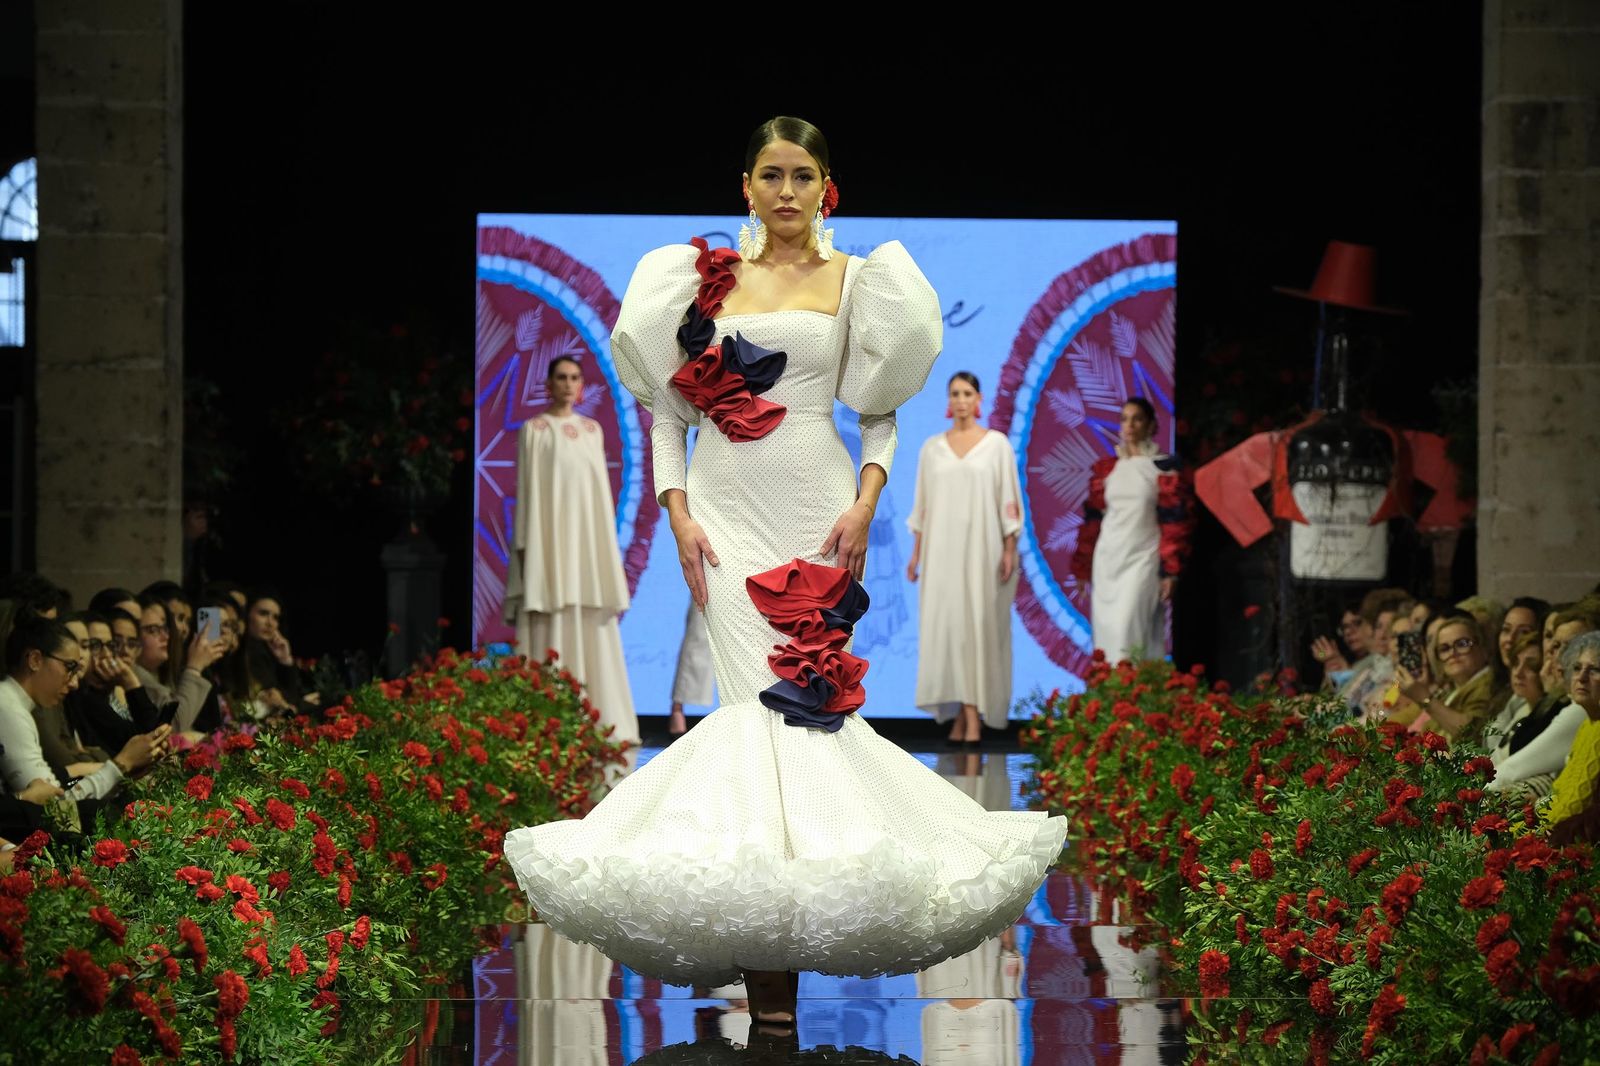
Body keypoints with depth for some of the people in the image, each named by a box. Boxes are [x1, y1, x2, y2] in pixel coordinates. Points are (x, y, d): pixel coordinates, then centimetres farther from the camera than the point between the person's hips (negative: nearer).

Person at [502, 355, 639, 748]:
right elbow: (527, 490, -4)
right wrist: (528, 549, -11)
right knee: (552, 632, -6)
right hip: (550, 538, -5)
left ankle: (600, 721, 5)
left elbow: (601, 488, 15)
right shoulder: (534, 430, -1)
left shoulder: (592, 430, 12)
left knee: (593, 632, 3)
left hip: (588, 539, 5)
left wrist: (607, 547, 10)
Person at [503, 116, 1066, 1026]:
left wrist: (865, 501, -8)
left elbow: (882, 408, 6)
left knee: (804, 691, -10)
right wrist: (676, 509, 0)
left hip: (817, 507, 0)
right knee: (756, 695, -10)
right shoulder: (708, 278, 11)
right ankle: (767, 955, -12)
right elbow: (669, 406, 11)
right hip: (728, 507, 0)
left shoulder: (855, 281, 9)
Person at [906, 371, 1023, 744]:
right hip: (942, 549, 3)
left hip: (982, 546, -3)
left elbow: (1009, 500, 0)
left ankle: (974, 715, -9)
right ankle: (960, 714, 1)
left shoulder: (997, 444, 3)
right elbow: (922, 505, 12)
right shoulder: (932, 447, 10)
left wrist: (1010, 549, -7)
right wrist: (916, 552, 8)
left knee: (978, 624, -6)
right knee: (945, 624, -2)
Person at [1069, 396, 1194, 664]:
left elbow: (1175, 522, -5)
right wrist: (1083, 569, 12)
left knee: (1126, 629, -16)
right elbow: (1093, 520, 13)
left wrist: (1170, 571, -11)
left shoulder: (1165, 468, -1)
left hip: (1142, 560, -5)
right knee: (1106, 632, 2)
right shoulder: (1106, 468, 11)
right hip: (1107, 561, 5)